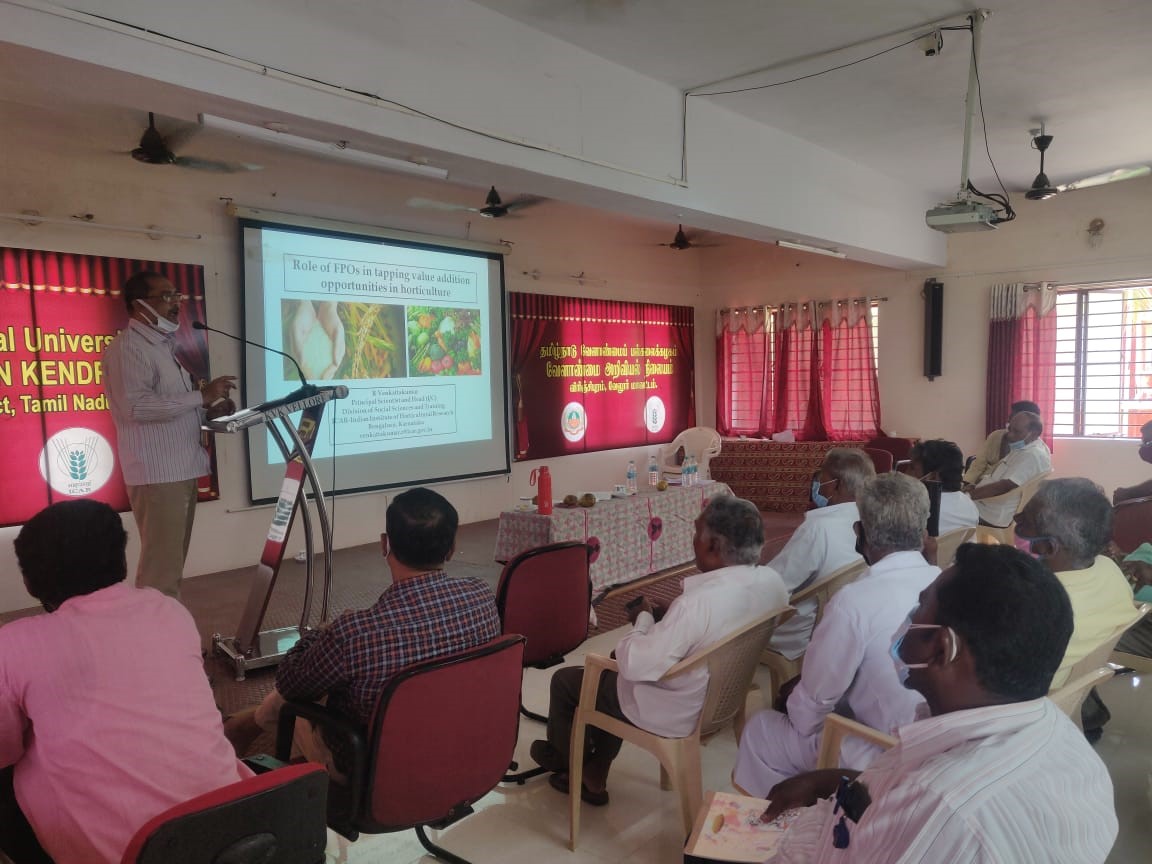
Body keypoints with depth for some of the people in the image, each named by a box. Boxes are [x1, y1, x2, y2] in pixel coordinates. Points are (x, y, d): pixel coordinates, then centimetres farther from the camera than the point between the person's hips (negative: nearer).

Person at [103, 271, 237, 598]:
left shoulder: (163, 345, 19)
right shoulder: (128, 348, -12)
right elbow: (136, 406, -25)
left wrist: (210, 409, 9)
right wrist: (201, 396, -21)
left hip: (181, 468, 10)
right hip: (157, 472, -10)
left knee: (173, 561, 15)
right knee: (161, 566, -6)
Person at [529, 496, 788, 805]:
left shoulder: (699, 602, -36)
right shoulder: (773, 581, -11)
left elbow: (634, 666, -30)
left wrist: (643, 619, -13)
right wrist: (667, 620, 4)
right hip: (724, 696, 8)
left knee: (564, 680, 14)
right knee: (614, 665, 27)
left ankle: (565, 759, 43)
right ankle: (594, 777, 33)